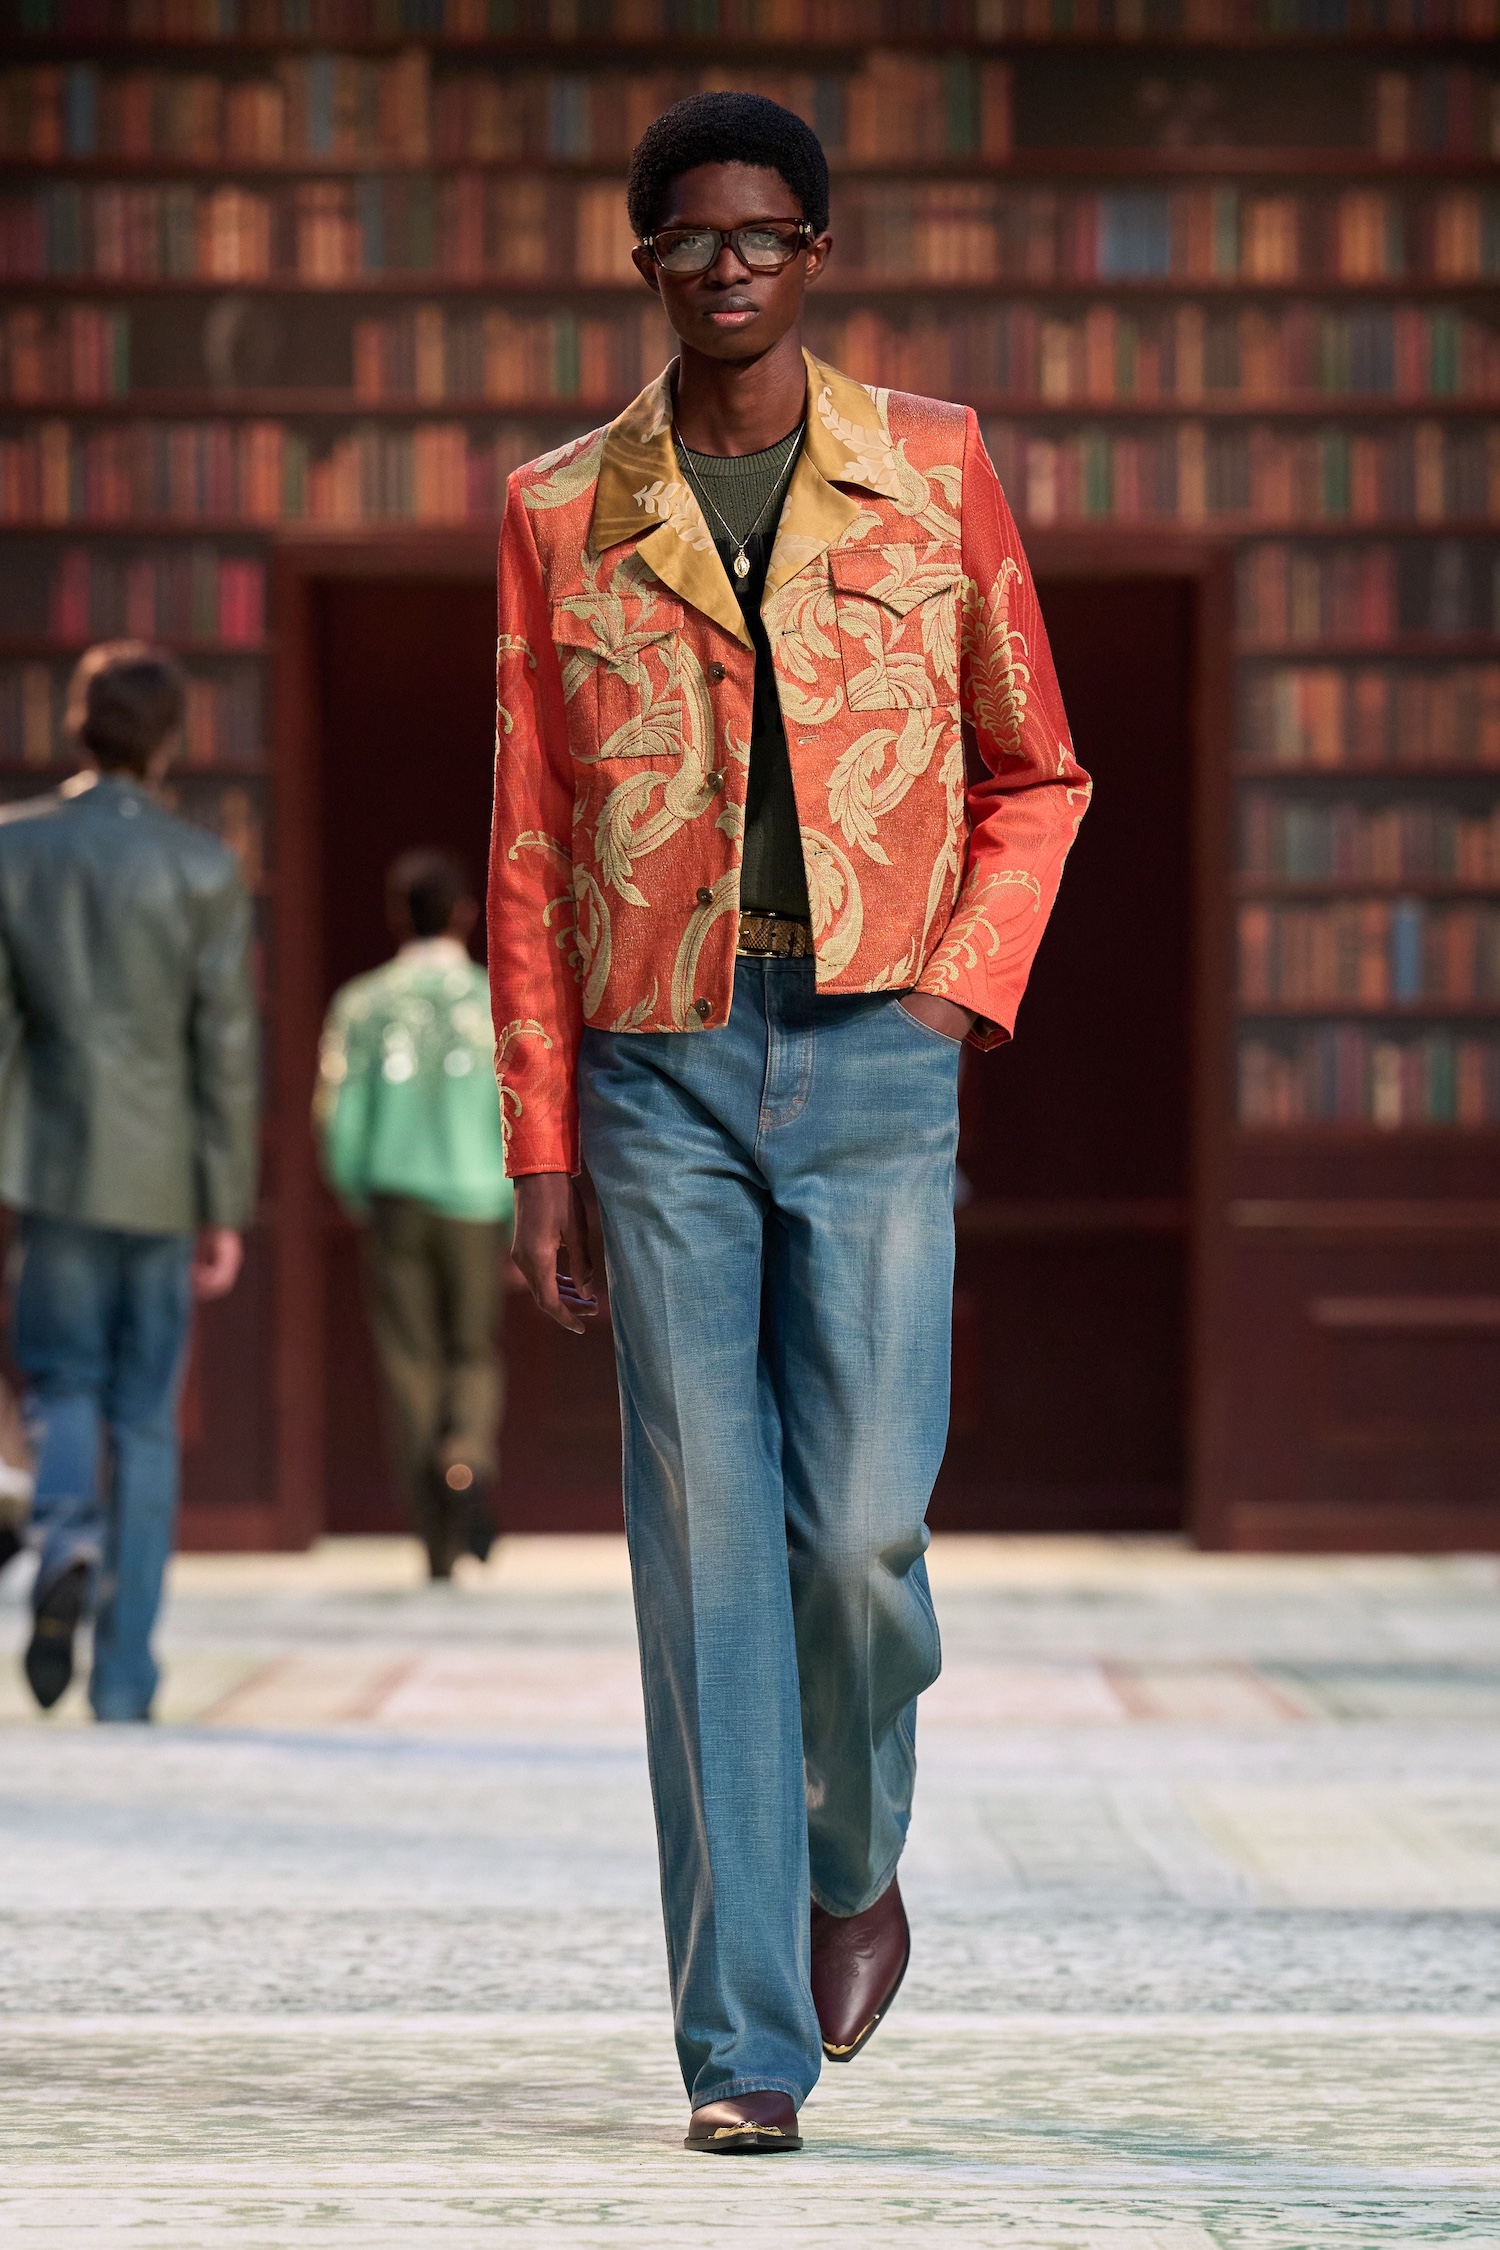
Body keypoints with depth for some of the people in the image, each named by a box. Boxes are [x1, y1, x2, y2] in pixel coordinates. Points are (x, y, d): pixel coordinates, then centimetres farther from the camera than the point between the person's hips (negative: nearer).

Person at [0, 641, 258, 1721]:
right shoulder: (205, 867, -4)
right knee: (147, 1417, 7)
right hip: (164, 1173, 0)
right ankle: (125, 1673, 7)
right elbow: (227, 1048, -4)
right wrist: (228, 1209, 2)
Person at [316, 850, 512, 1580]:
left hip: (394, 1197, 0)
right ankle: (469, 1453, -18)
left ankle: (439, 1540, 3)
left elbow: (341, 1117, -1)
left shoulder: (362, 1004, 0)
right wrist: (521, 1221, 4)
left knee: (410, 1356, 6)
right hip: (476, 1199, 0)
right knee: (474, 1349, 14)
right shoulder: (497, 1002, -2)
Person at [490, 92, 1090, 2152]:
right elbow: (529, 844, 8)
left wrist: (964, 986, -1)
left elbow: (1036, 772, 14)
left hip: (876, 1061, 0)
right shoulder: (561, 517, 6)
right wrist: (540, 1149, 4)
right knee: (707, 1556, -2)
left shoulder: (935, 470, 5)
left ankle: (856, 1857, 26)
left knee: (859, 1535, -8)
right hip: (661, 1073, 0)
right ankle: (744, 2046, 2)